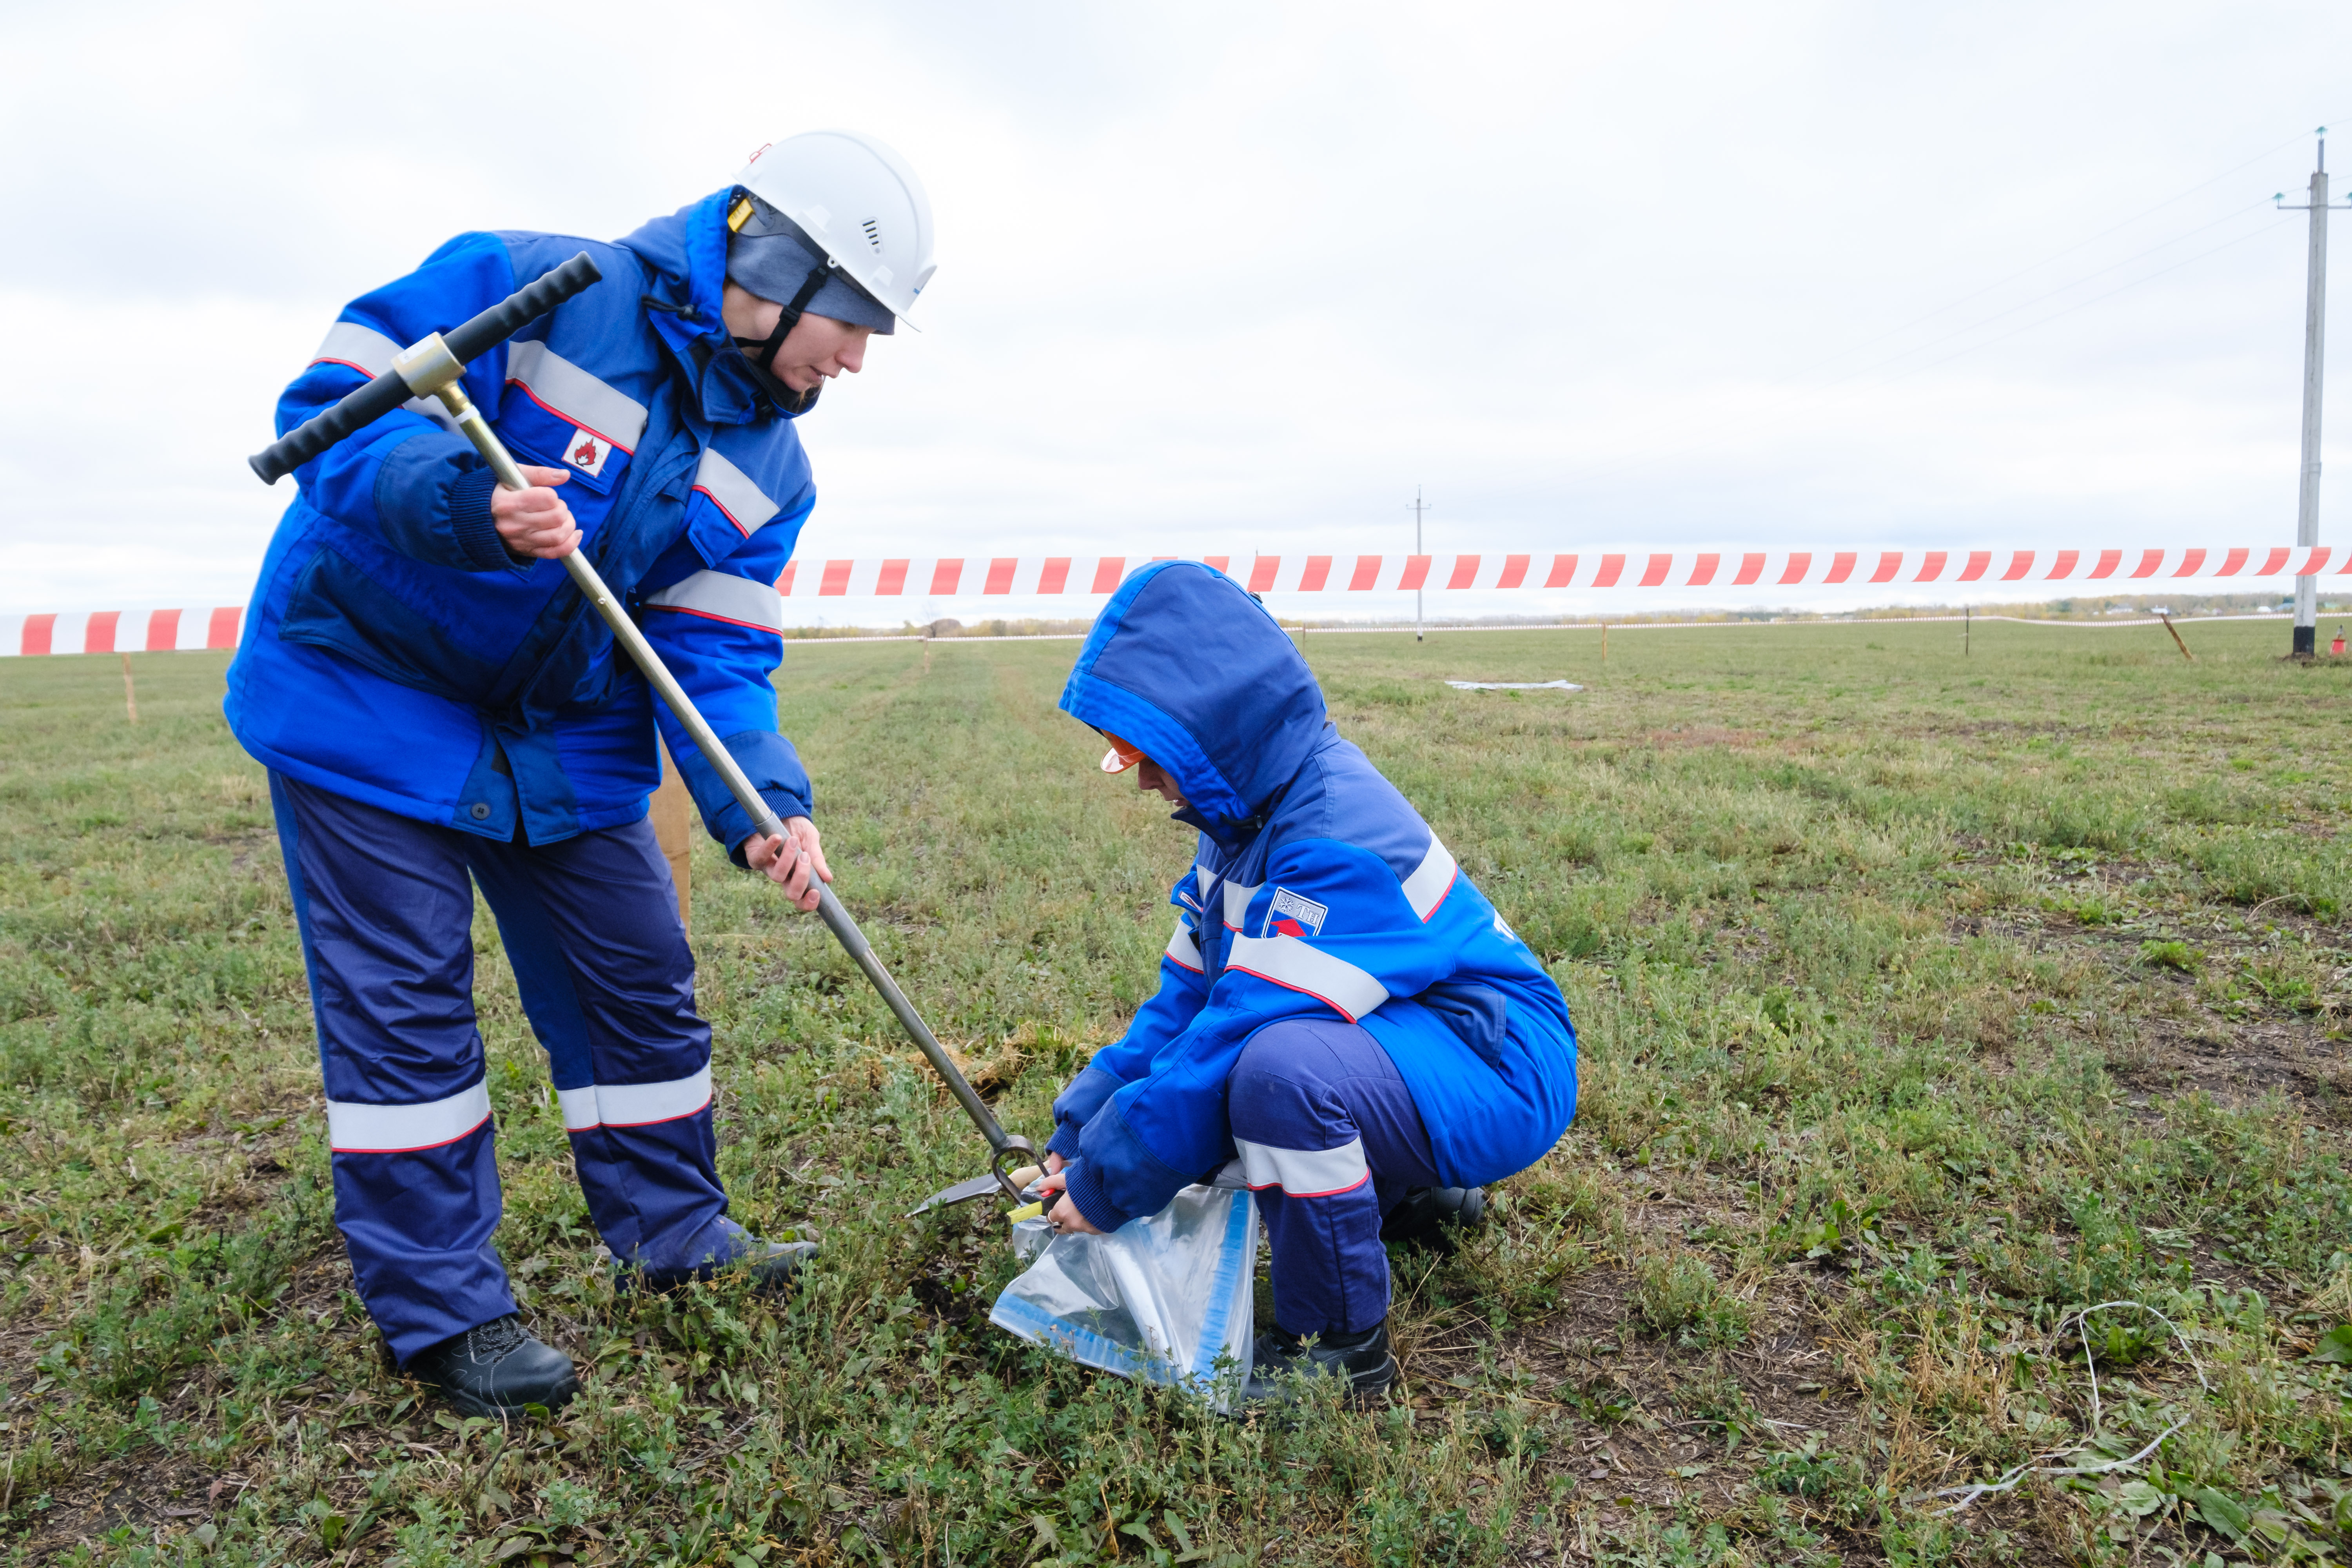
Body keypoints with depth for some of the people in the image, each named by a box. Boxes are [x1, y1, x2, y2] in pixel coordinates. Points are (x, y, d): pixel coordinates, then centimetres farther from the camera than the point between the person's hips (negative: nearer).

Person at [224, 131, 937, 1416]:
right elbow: (331, 408, -19)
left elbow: (717, 657, -8)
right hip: (365, 680, -5)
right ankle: (441, 1310, 10)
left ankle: (675, 1234, 25)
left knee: (638, 978, 7)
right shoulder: (527, 288, -19)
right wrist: (467, 502, -38)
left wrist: (763, 805, -25)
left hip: (561, 730, 6)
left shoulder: (766, 466, -3)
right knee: (405, 1002, -3)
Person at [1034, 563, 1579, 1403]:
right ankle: (1419, 1188, 22)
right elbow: (1186, 995, 6)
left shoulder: (1335, 842, -28)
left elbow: (1240, 1029, -30)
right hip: (1391, 1046, 10)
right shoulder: (1245, 809, 3)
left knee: (1280, 1067, -36)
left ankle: (1341, 1343, -13)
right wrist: (1079, 1133, 0)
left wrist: (1105, 1187, -19)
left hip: (1498, 1071, -10)